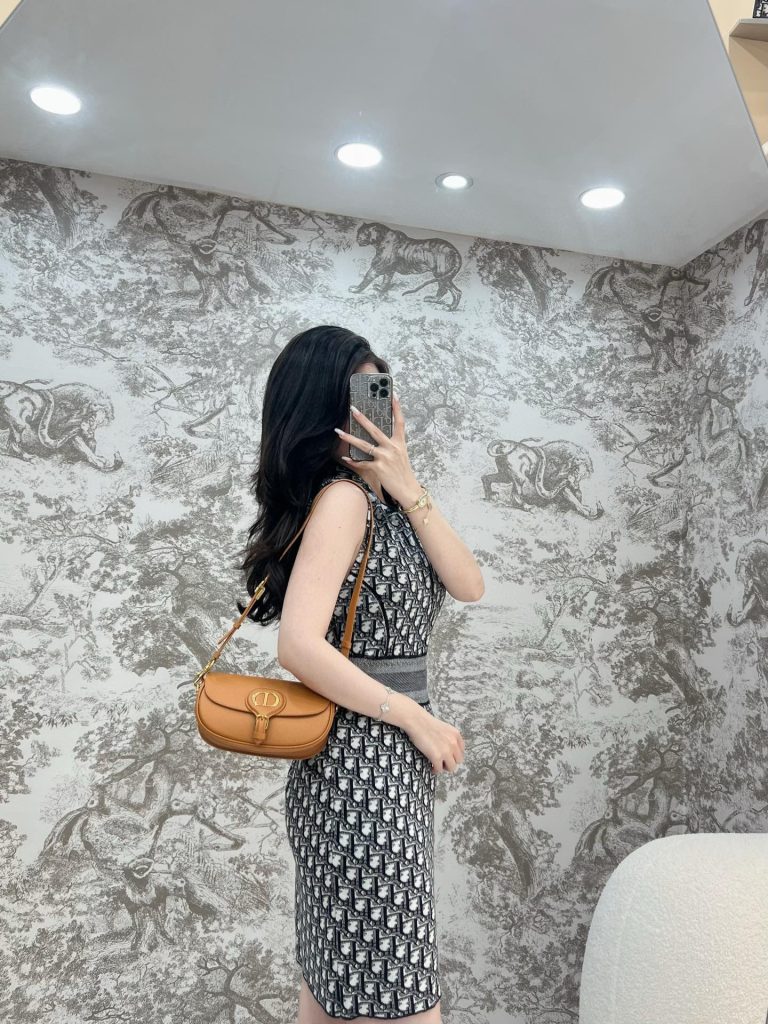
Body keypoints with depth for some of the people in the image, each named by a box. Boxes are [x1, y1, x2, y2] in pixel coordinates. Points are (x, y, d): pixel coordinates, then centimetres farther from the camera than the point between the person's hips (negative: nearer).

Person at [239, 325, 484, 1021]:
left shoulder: (382, 499, 11)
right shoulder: (343, 497, -15)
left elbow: (470, 585, 2)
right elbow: (299, 646, -24)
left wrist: (410, 489, -9)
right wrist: (417, 719, -16)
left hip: (387, 764, 9)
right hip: (364, 765, -9)